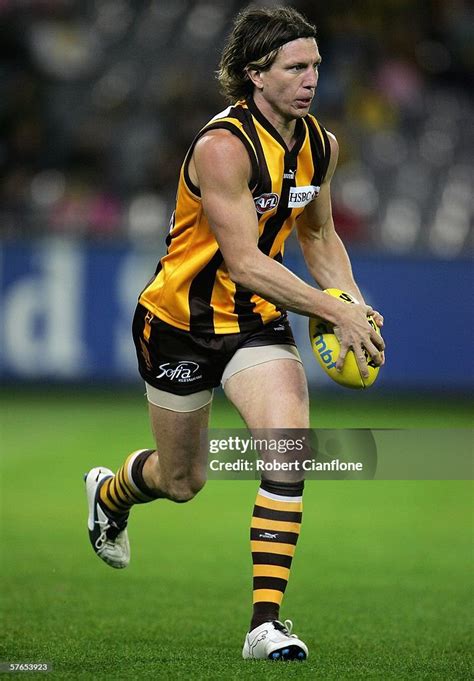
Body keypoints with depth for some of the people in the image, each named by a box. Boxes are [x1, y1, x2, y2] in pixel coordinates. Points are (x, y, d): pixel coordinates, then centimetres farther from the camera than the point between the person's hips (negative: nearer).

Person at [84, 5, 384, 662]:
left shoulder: (320, 145, -3)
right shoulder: (224, 146, -26)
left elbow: (319, 235, 15)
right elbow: (243, 263, -29)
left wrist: (354, 302, -2)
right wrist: (335, 312, -31)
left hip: (258, 321, 4)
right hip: (182, 321, -4)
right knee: (182, 481, 13)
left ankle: (266, 622, -16)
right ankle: (109, 492, 51)